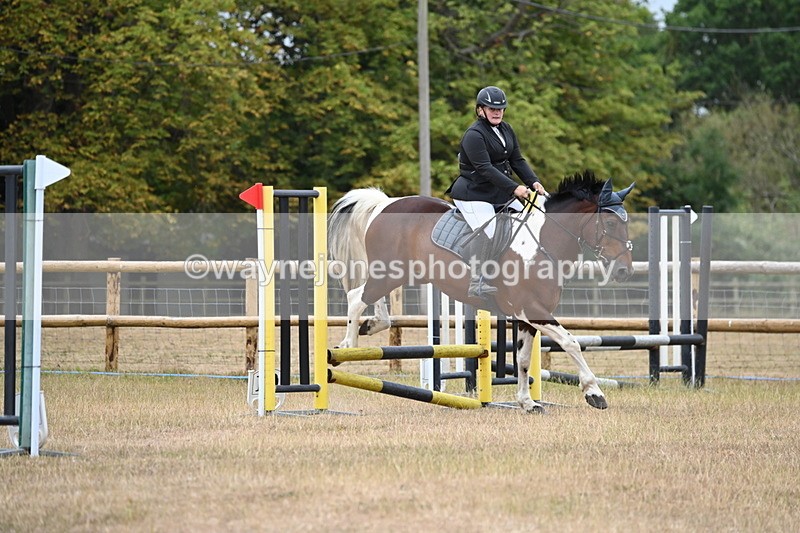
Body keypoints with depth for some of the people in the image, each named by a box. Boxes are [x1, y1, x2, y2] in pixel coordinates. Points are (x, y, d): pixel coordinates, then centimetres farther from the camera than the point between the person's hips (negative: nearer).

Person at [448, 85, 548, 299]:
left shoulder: (506, 130, 9)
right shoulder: (474, 135, -17)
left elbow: (517, 161, 7)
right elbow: (485, 169, -26)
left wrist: (533, 182, -10)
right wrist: (514, 188, -32)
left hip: (499, 192, 9)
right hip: (474, 194, -9)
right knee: (486, 233, -24)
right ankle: (476, 283, -19)